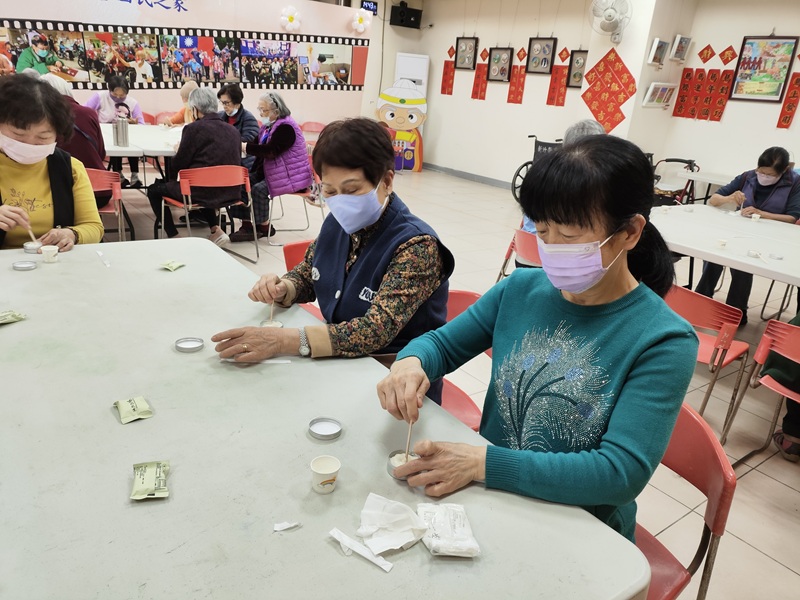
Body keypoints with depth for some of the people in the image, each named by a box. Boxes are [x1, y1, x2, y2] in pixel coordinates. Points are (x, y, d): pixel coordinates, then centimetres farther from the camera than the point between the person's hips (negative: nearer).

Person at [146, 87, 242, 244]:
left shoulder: (193, 128, -10)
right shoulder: (233, 130, 5)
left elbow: (178, 165, -6)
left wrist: (179, 149, 16)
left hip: (202, 192, -6)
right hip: (229, 193, 6)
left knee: (153, 190, 17)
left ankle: (174, 238, 12)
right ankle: (216, 230, 25)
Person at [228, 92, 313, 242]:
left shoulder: (286, 127, -18)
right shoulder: (269, 125, 12)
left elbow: (270, 150, -28)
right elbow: (259, 145, 13)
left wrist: (245, 147, -25)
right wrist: (239, 144, -5)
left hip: (290, 175, -10)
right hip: (270, 170, 10)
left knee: (259, 189, -26)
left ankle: (265, 227, -7)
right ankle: (247, 224, -7)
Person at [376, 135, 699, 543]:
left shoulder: (664, 342, -16)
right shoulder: (522, 289, -4)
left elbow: (623, 472, -23)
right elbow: (443, 343, 6)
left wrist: (483, 463, -29)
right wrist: (410, 363, -18)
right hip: (489, 498, 5)